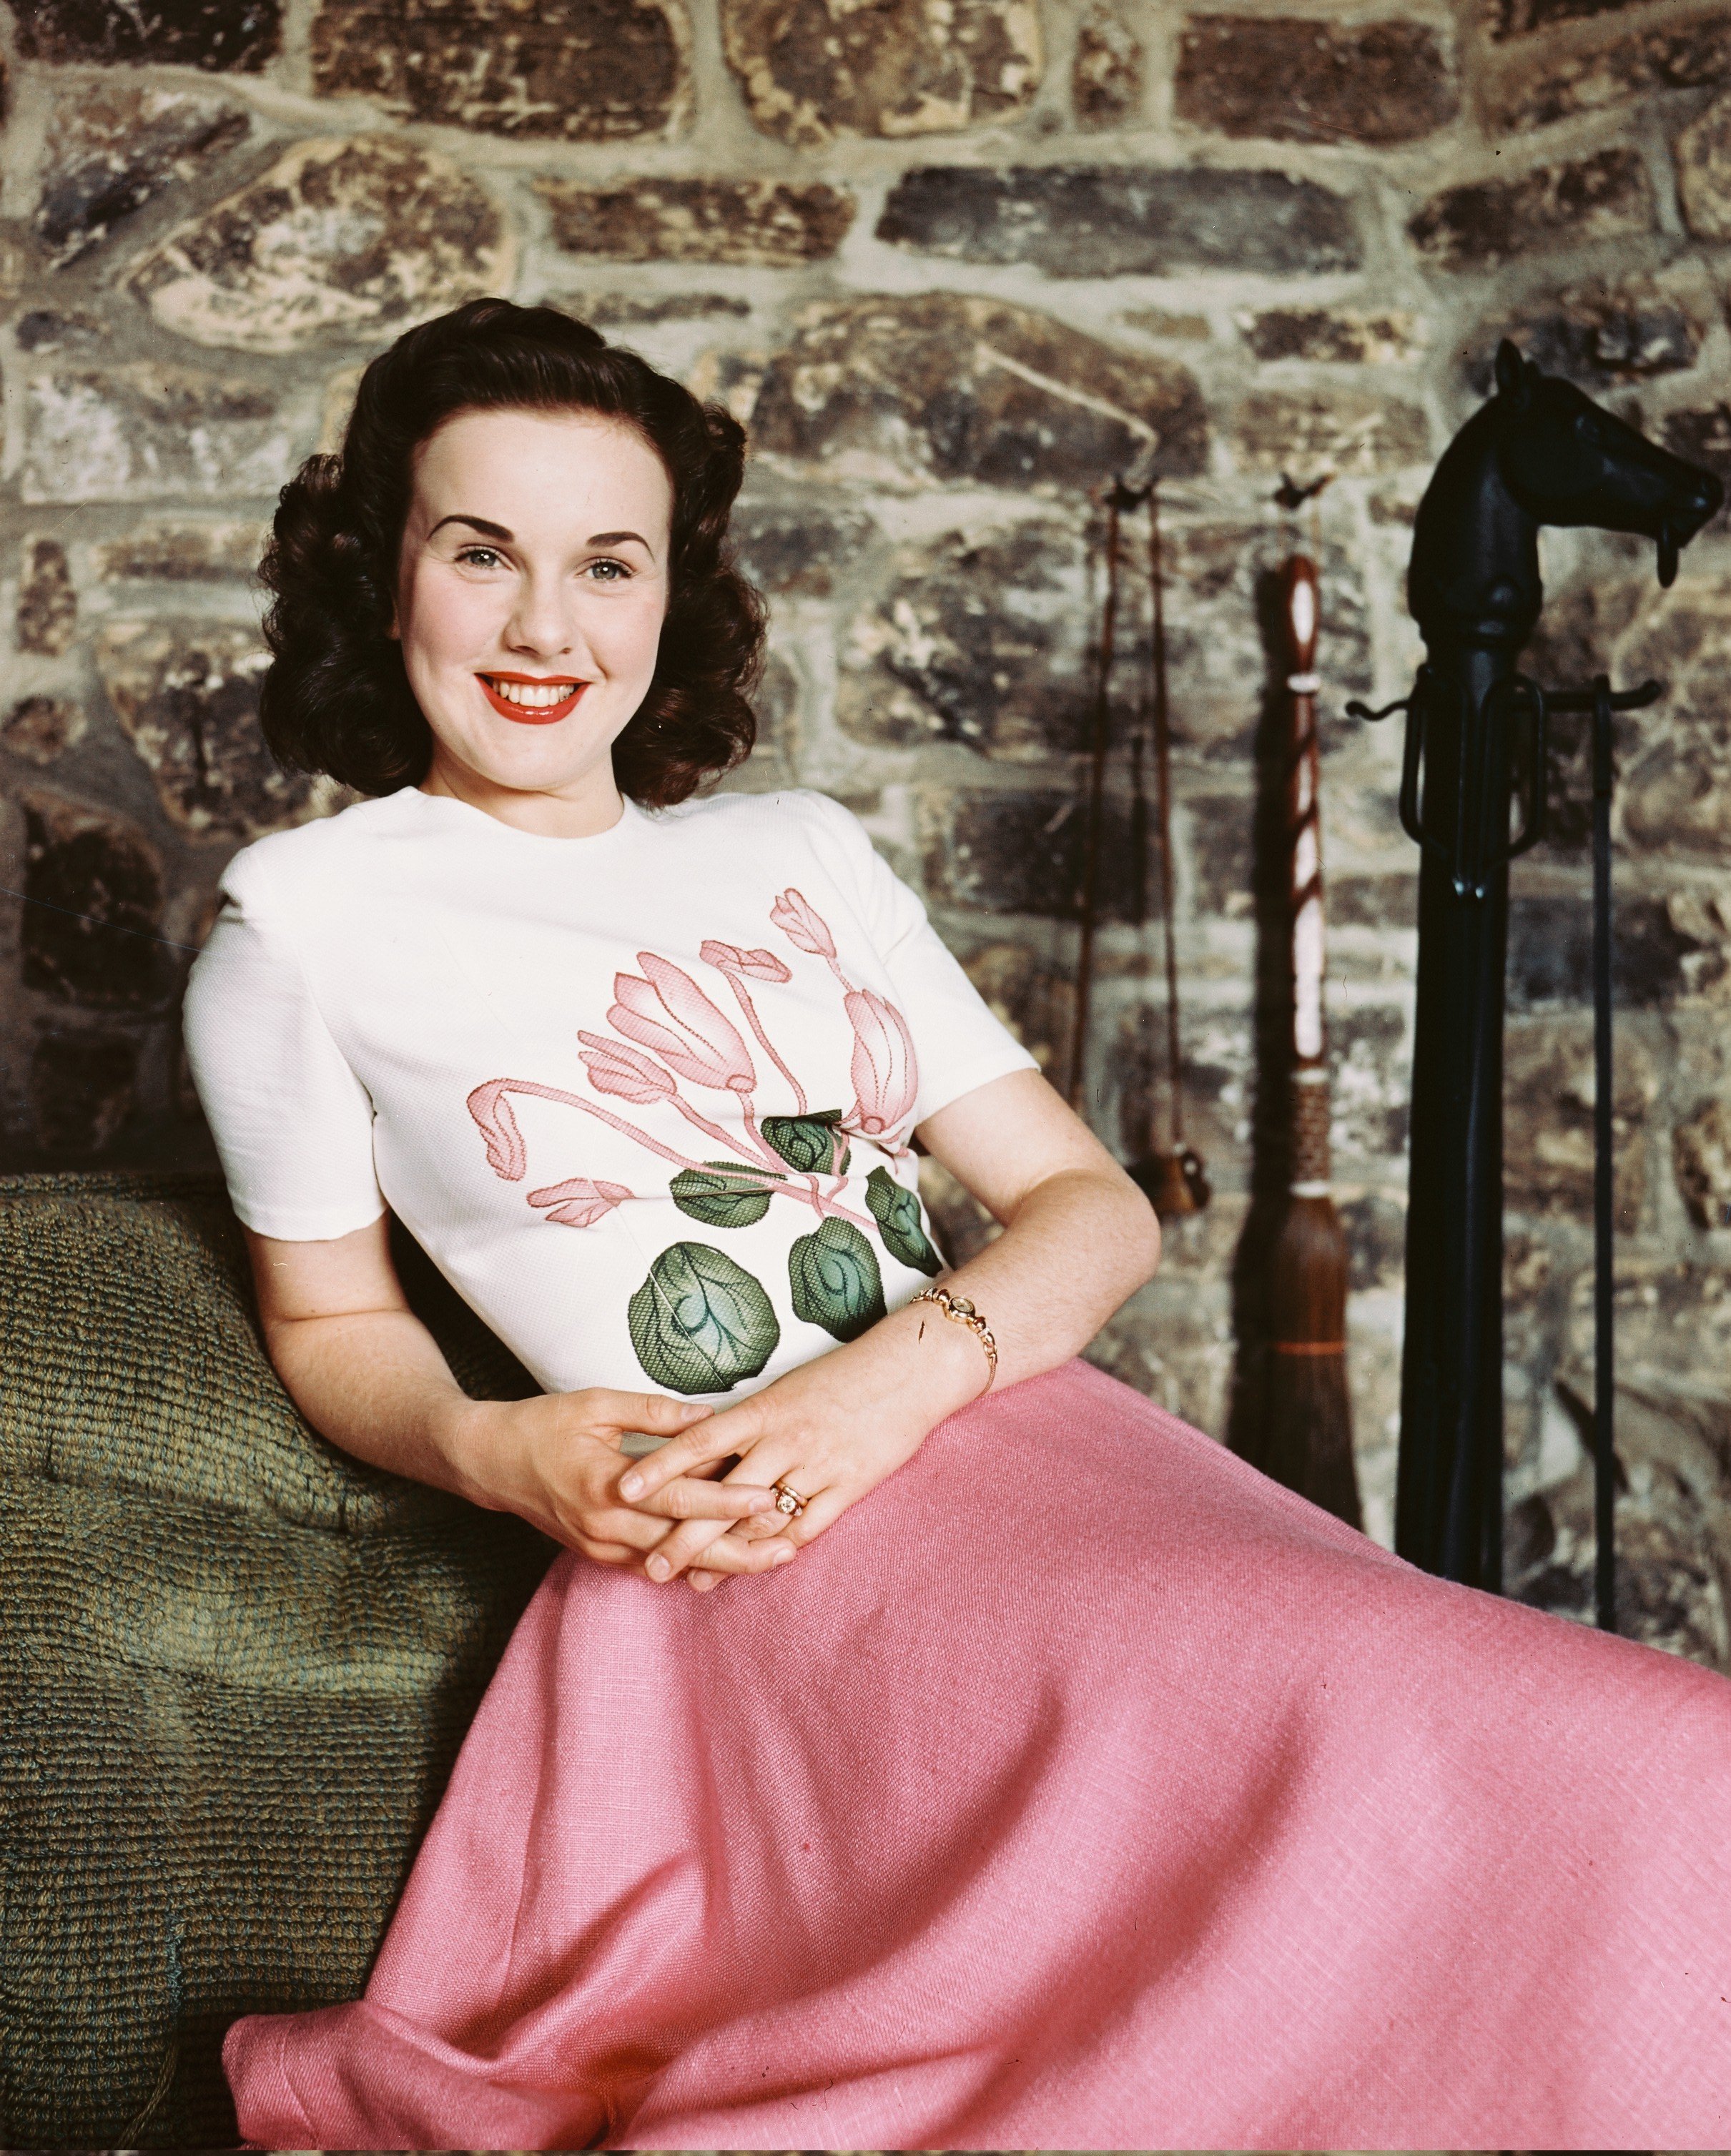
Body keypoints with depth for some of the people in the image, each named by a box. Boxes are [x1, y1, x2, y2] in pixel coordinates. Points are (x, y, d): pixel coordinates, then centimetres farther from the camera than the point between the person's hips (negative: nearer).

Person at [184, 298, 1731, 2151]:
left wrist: (911, 1368, -8)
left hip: (1029, 1425, 6)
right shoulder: (306, 919, 8)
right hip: (743, 1558, -5)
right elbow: (333, 1321, 15)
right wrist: (490, 1449, -9)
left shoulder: (804, 854, 19)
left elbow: (1093, 1206, 15)